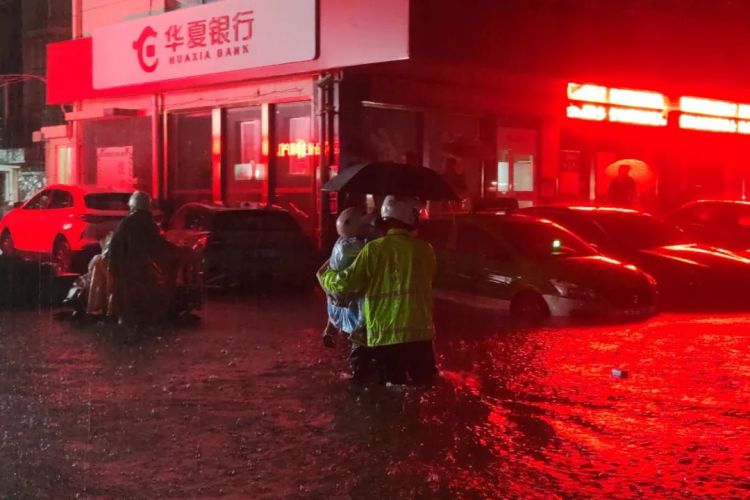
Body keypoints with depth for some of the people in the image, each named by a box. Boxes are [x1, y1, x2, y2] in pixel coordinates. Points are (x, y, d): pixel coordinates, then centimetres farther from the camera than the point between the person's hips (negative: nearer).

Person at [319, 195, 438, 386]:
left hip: (385, 334, -2)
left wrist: (325, 275, 13)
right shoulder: (425, 250, 4)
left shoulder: (375, 249, -6)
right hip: (420, 332, 2)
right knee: (424, 386, 13)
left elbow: (347, 282, -6)